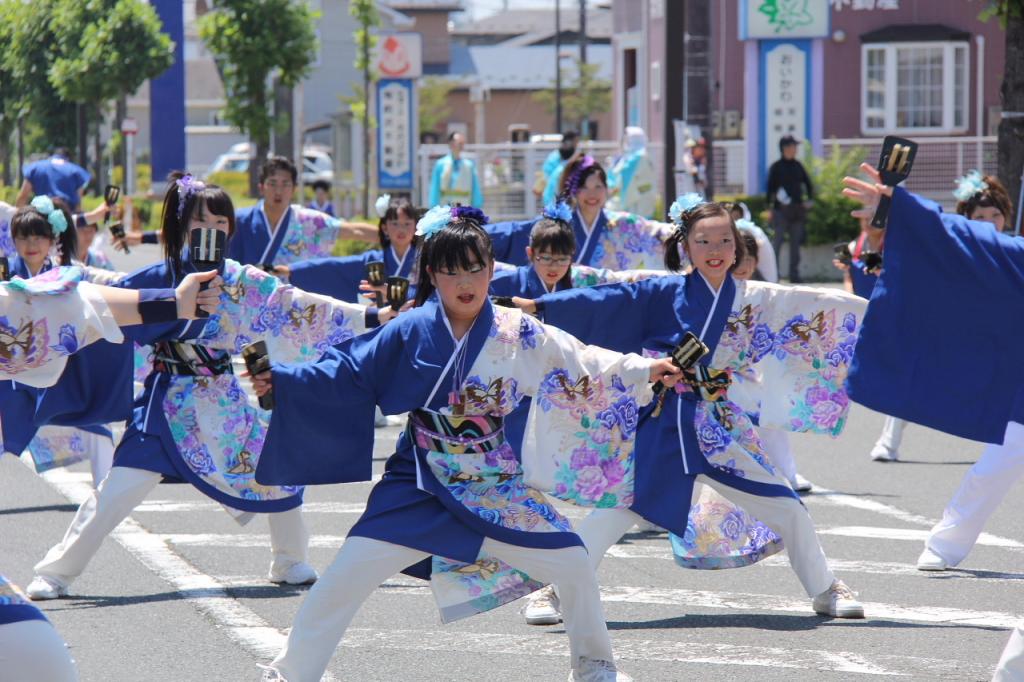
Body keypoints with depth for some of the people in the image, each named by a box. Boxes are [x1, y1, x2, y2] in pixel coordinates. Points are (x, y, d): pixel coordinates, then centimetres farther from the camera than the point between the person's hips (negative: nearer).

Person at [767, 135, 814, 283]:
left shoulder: (798, 166, 12)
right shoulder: (776, 167, -2)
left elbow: (808, 183, 21)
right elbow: (770, 187, -4)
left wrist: (809, 199, 7)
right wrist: (769, 208, -8)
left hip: (797, 209, 5)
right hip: (781, 209, -5)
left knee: (796, 242, 7)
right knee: (777, 239, -11)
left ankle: (794, 274, 12)